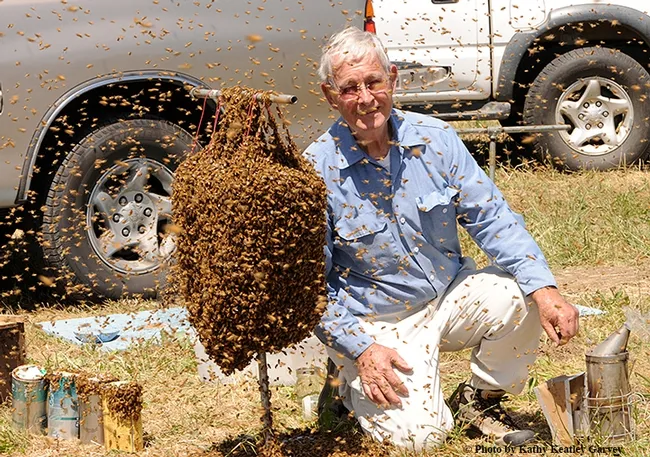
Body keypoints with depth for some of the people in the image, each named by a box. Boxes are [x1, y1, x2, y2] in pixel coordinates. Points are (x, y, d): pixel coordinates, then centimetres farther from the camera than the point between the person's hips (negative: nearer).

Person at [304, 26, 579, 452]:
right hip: (377, 325, -4)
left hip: (450, 297, 4)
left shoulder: (435, 138, -5)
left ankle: (479, 399, 4)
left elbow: (492, 217, -6)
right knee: (416, 433, -22)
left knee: (520, 297, -23)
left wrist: (544, 288, -20)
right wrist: (360, 348, -21)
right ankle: (356, 384, 13)